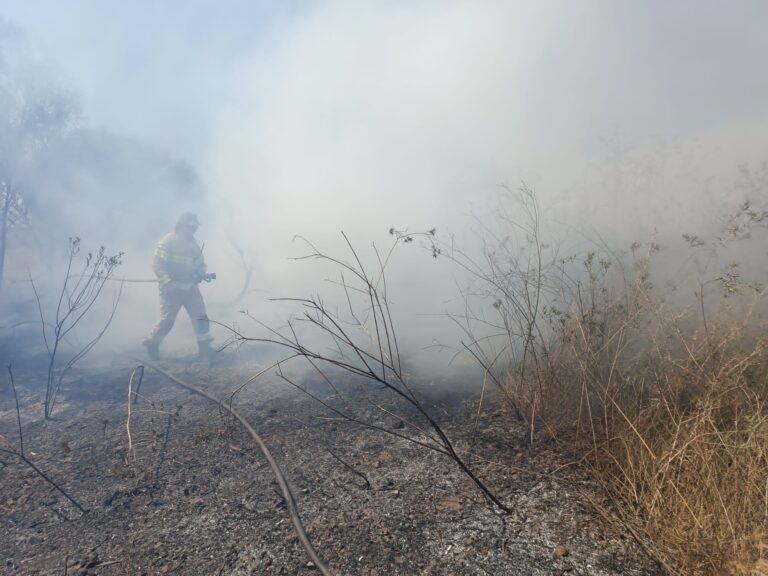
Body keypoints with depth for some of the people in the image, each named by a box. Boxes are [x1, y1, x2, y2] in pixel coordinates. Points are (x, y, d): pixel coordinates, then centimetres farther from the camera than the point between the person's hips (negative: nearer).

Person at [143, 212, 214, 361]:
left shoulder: (193, 244, 12)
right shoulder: (168, 241, -8)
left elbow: (199, 263, 19)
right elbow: (157, 264, -13)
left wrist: (203, 274, -4)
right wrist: (167, 283, -22)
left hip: (190, 287, 6)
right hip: (172, 289, -6)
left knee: (200, 316, -2)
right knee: (167, 321, 0)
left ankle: (205, 348, 4)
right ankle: (152, 343, 25)